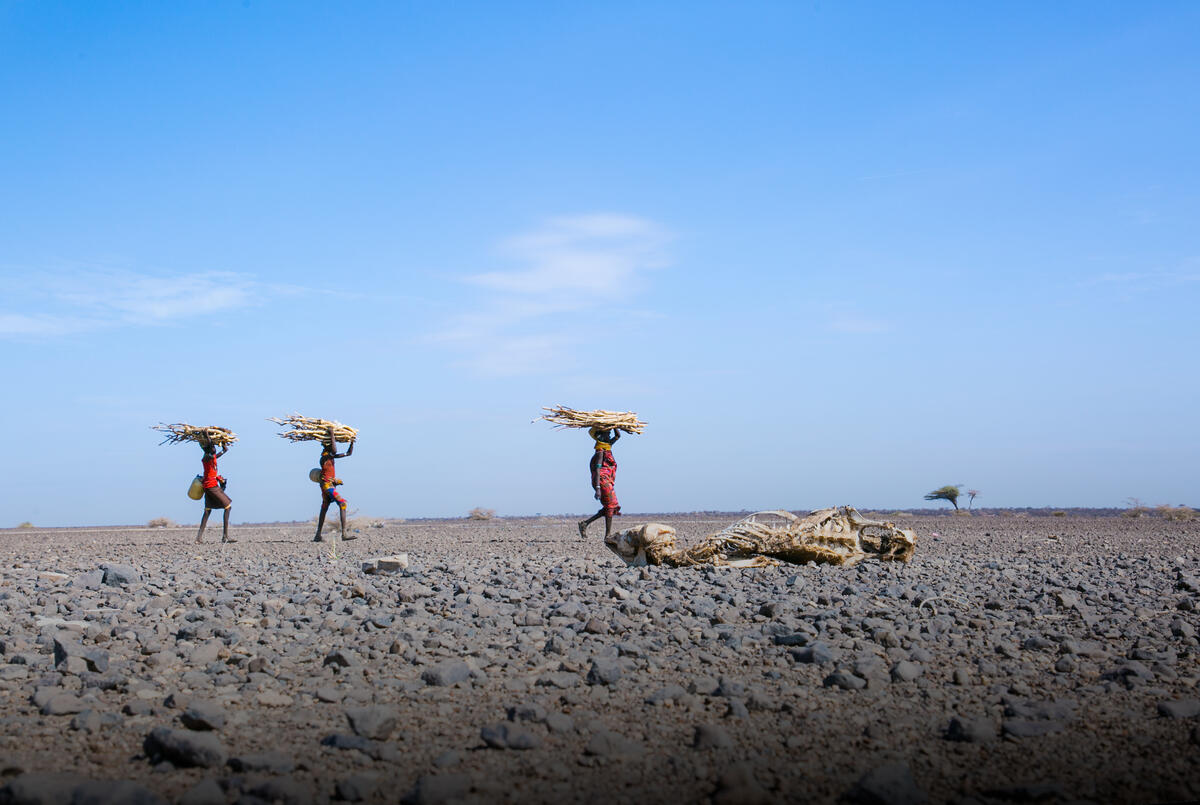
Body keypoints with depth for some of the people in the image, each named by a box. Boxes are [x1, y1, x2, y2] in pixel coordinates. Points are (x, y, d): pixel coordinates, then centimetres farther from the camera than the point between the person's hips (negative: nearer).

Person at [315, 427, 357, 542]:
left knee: (324, 509, 13)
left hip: (331, 484, 10)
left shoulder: (331, 456, 15)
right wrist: (331, 435, -20)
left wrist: (352, 443, 5)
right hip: (327, 484, -10)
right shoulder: (324, 457, -11)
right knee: (342, 504, -20)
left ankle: (318, 535, 19)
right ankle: (344, 534, -27)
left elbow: (349, 453, 21)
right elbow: (334, 451, -30)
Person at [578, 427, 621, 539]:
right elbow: (597, 470, -18)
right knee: (611, 507, -7)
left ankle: (585, 523, 8)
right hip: (603, 481, -9)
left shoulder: (607, 447, 17)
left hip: (607, 482, 9)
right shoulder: (600, 452, -10)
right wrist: (598, 488, -25)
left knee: (610, 508, 10)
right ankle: (608, 535, -5)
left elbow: (618, 435, 30)